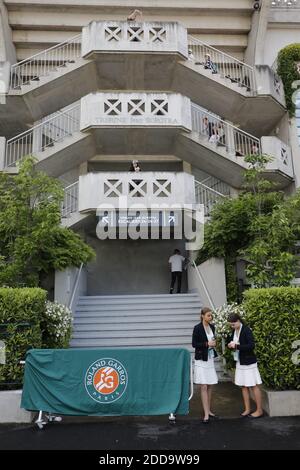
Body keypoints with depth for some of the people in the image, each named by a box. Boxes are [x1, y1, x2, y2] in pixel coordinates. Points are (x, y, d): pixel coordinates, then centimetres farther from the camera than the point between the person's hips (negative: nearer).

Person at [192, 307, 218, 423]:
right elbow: (194, 344, -11)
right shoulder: (197, 328, -12)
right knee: (204, 387, -5)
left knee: (210, 387, 11)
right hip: (201, 360, -6)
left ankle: (209, 410, 23)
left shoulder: (212, 327, 7)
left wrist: (213, 344, -1)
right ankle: (206, 414, -1)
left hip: (210, 359, 6)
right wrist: (207, 344, -18)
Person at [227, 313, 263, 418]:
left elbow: (251, 345, -23)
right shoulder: (234, 331, 7)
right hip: (240, 362, 7)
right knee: (243, 386, 11)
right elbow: (233, 341, 20)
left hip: (249, 362, -7)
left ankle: (259, 410, 14)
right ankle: (247, 409, 22)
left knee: (253, 386, 3)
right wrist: (231, 345, -2)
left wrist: (237, 346, -24)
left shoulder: (246, 330, -16)